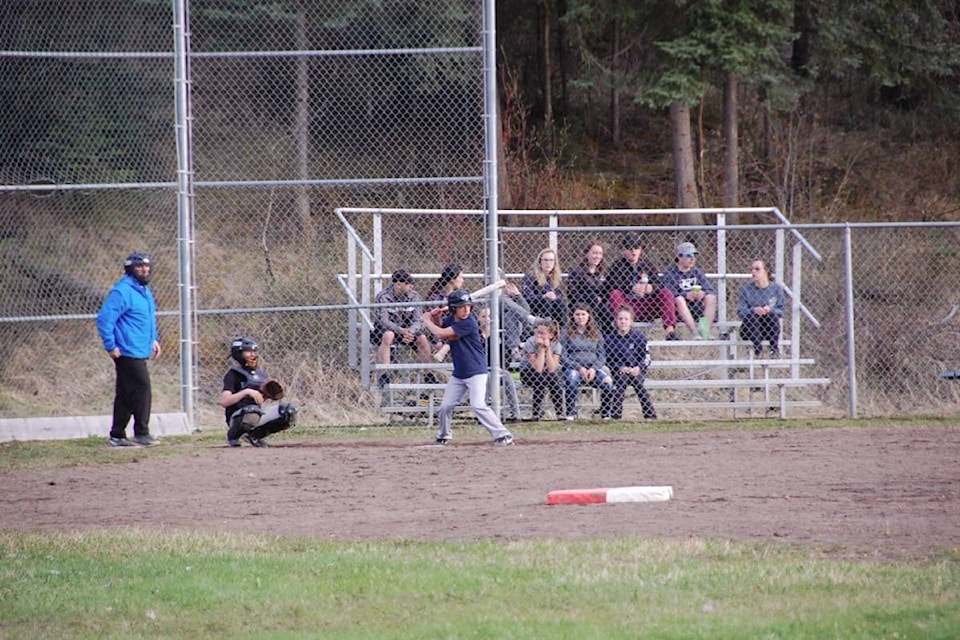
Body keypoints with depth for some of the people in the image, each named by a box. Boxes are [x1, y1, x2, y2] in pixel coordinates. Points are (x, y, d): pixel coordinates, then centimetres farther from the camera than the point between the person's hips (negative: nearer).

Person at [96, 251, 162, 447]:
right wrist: (111, 346, -20)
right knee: (142, 389, -11)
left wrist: (154, 339, 21)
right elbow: (104, 319, -19)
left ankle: (117, 436, 15)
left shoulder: (145, 291, 16)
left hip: (140, 351, 9)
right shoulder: (122, 291, -14)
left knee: (125, 394, 11)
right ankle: (141, 433, -8)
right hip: (128, 352, -9)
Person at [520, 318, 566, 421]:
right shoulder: (530, 343, -22)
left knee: (554, 376, -31)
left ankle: (560, 412, -18)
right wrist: (541, 349, -32)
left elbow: (552, 369, -27)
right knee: (541, 378, -34)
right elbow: (538, 369, -30)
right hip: (528, 373, -2)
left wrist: (548, 348, -30)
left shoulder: (556, 345, -14)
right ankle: (536, 412, -18)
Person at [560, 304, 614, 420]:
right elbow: (563, 357, 1)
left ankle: (605, 415, -16)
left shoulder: (596, 334, 16)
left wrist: (593, 369, -9)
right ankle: (570, 414, -33)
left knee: (608, 381, -28)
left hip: (593, 368, 3)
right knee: (573, 379, -39)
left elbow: (601, 356, 12)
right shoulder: (567, 333, 7)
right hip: (573, 367, -3)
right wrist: (579, 368, -13)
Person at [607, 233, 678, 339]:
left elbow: (659, 284, -1)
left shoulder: (647, 264, 12)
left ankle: (670, 330, -28)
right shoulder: (618, 265, 3)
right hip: (626, 304, -3)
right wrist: (632, 289, -32)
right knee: (615, 294, -31)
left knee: (666, 293, -15)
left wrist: (651, 288, -26)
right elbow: (613, 284, -16)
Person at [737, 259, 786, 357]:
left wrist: (770, 310, -24)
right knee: (751, 316, -30)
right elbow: (740, 312, -7)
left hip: (770, 329, 0)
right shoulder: (746, 288, 1)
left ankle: (775, 350, -28)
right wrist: (754, 310, -28)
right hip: (749, 329, 0)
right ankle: (758, 349, -37)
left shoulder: (776, 288, 2)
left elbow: (781, 312, -1)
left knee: (772, 315, -29)